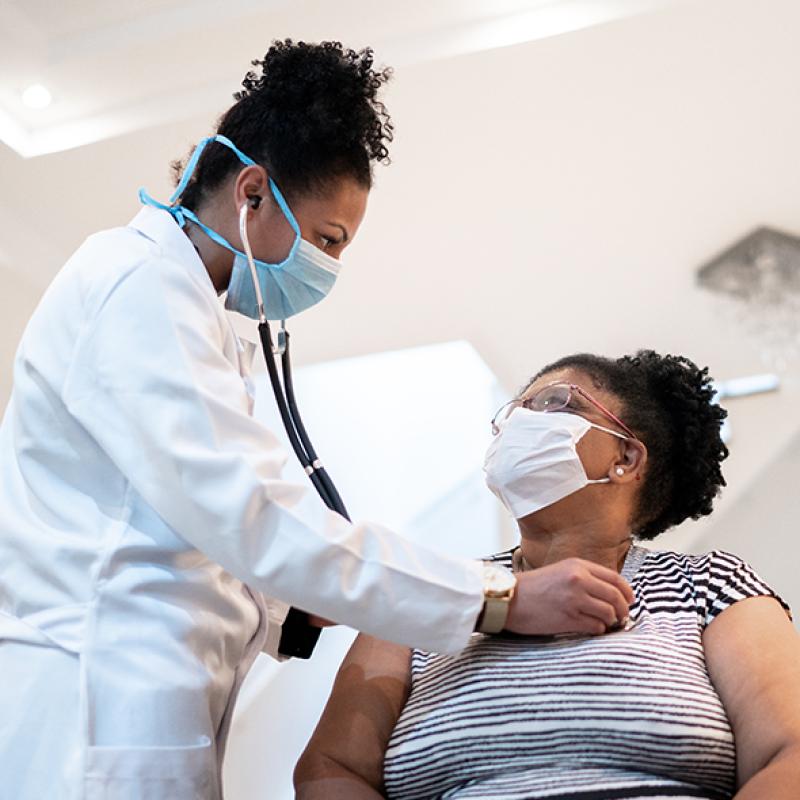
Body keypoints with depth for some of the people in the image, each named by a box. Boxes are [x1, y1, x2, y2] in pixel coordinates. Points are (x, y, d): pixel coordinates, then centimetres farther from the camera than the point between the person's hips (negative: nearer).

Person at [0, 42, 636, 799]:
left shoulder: (159, 289, 19)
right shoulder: (140, 283, -12)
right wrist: (499, 601, -21)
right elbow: (245, 510, -22)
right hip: (98, 717, -10)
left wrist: (289, 614, 6)